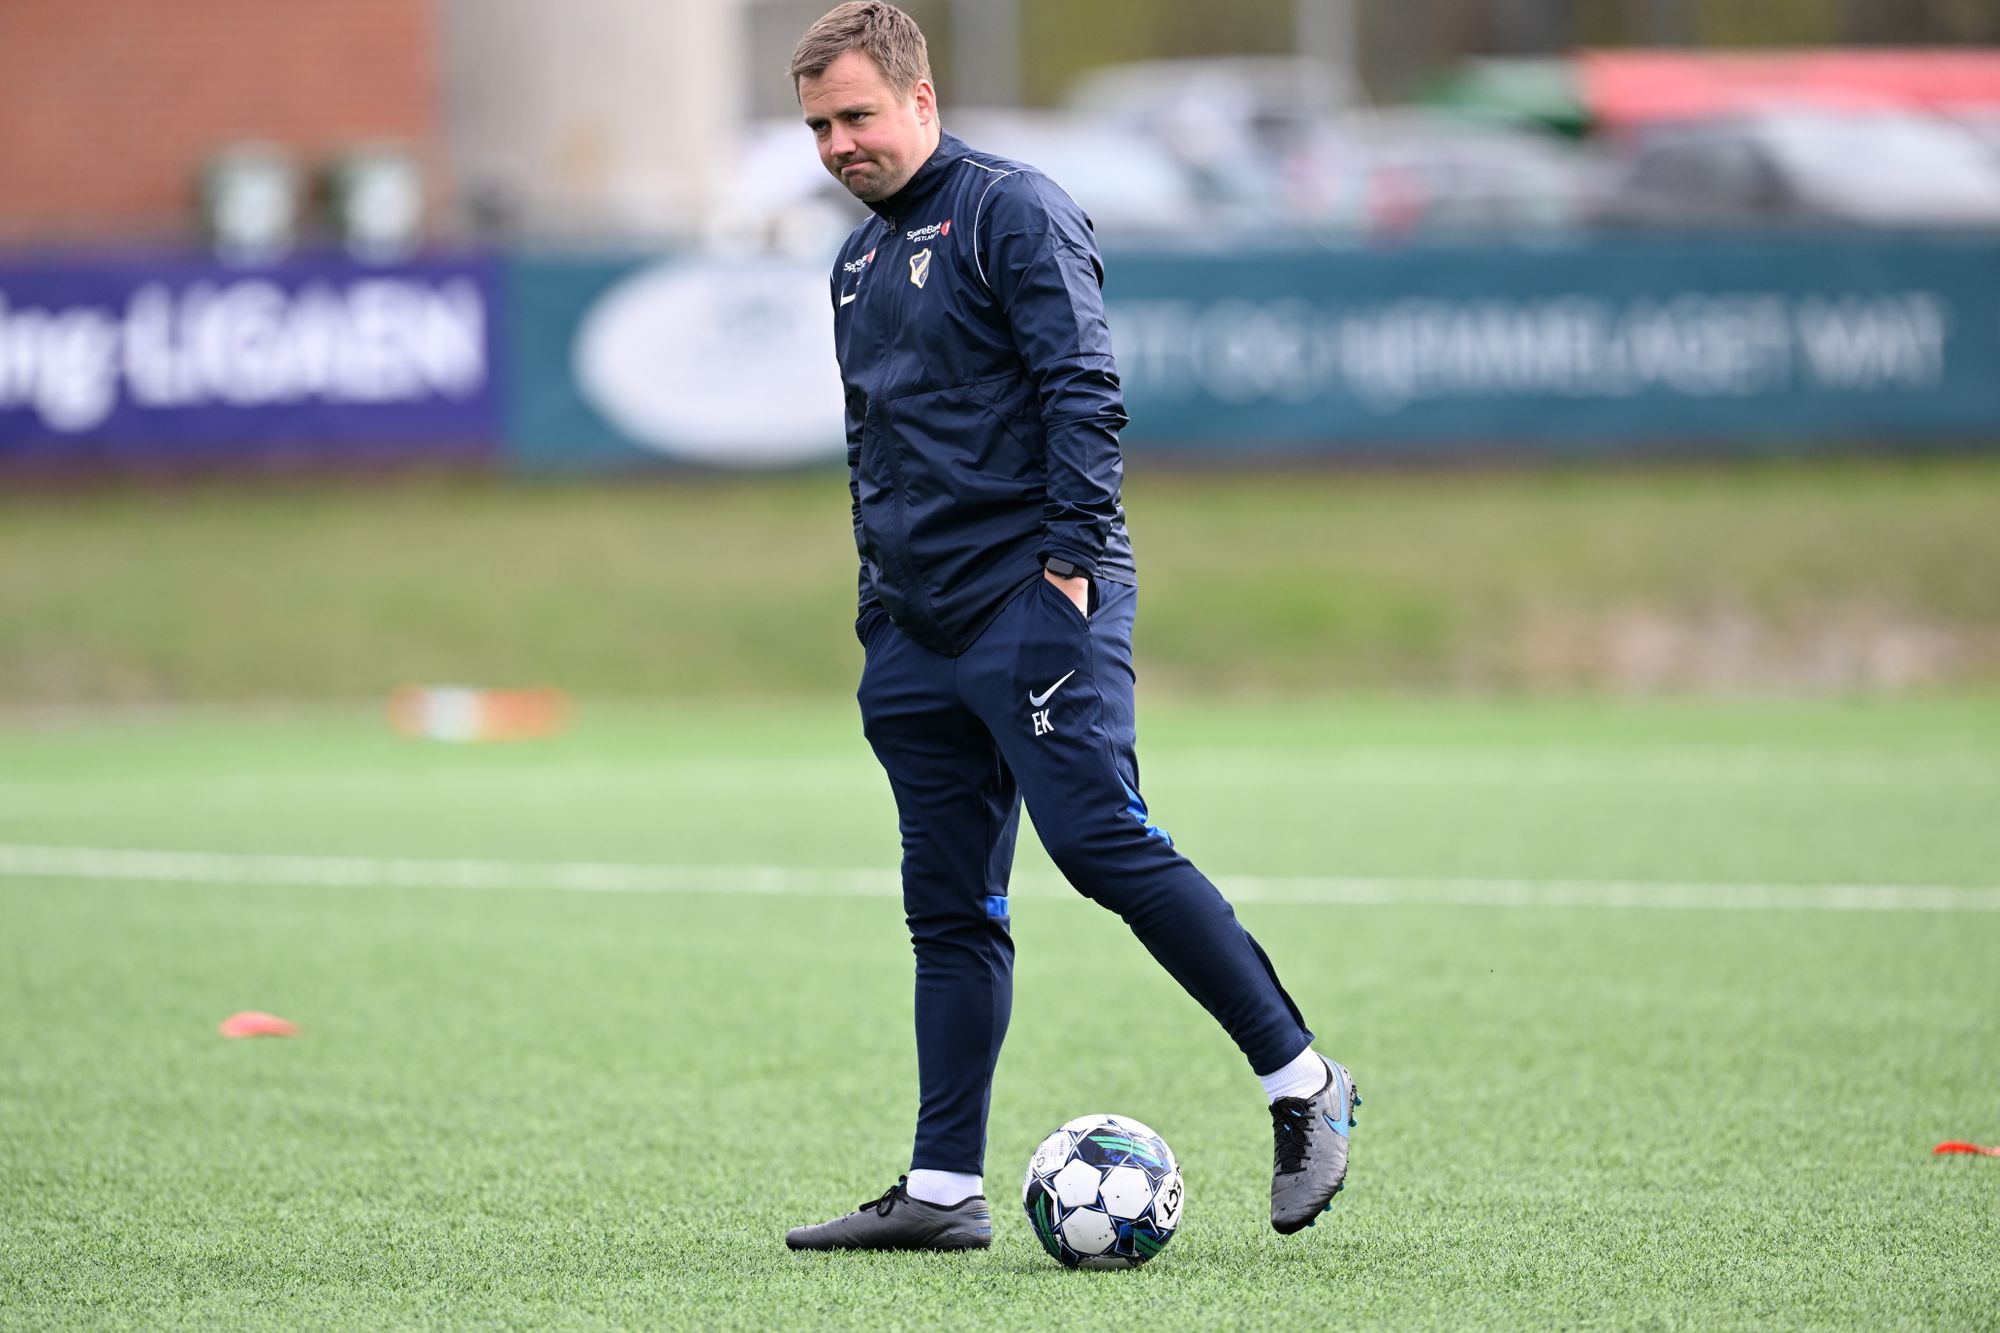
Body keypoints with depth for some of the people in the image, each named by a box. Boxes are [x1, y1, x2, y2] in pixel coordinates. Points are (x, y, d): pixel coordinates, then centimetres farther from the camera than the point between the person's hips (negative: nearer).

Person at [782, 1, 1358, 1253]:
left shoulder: (1013, 211, -5)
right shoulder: (859, 263, 20)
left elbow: (1083, 389, -13)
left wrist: (1072, 554, -18)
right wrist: (880, 604, 21)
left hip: (1034, 601, -8)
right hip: (919, 630, 8)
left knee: (1104, 843, -17)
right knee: (949, 910, 6)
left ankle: (1302, 1082, -7)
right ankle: (943, 1189, 6)